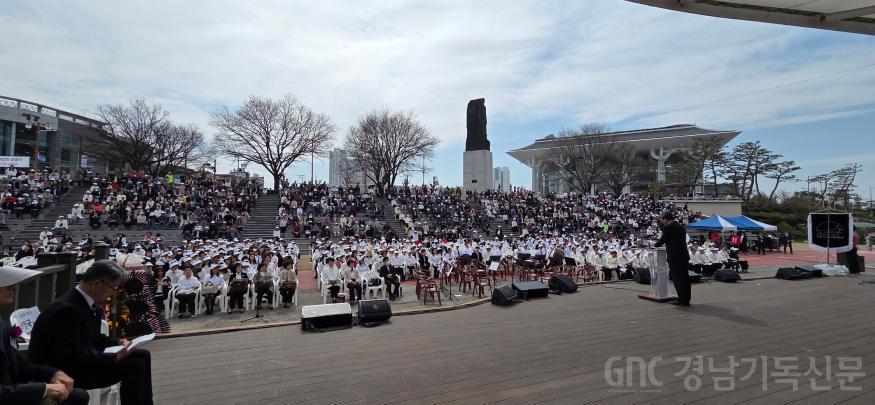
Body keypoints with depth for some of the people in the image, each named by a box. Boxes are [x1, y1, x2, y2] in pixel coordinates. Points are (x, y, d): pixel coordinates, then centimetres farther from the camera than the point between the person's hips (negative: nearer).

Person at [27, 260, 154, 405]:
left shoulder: (87, 302, 2)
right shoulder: (67, 309, -27)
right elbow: (73, 358, -28)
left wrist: (117, 343, 0)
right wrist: (115, 358, -23)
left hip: (80, 358, 9)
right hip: (63, 372, -9)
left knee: (142, 355, 6)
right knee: (134, 366, -19)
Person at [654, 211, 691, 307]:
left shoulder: (667, 227, -9)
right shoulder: (681, 227, 15)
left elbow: (662, 240, -5)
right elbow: (679, 241, 19)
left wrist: (655, 245, 13)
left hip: (674, 257, -8)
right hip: (684, 255, 8)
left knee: (677, 278, -3)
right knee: (685, 278, 11)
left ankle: (682, 300, -1)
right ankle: (686, 299, 17)